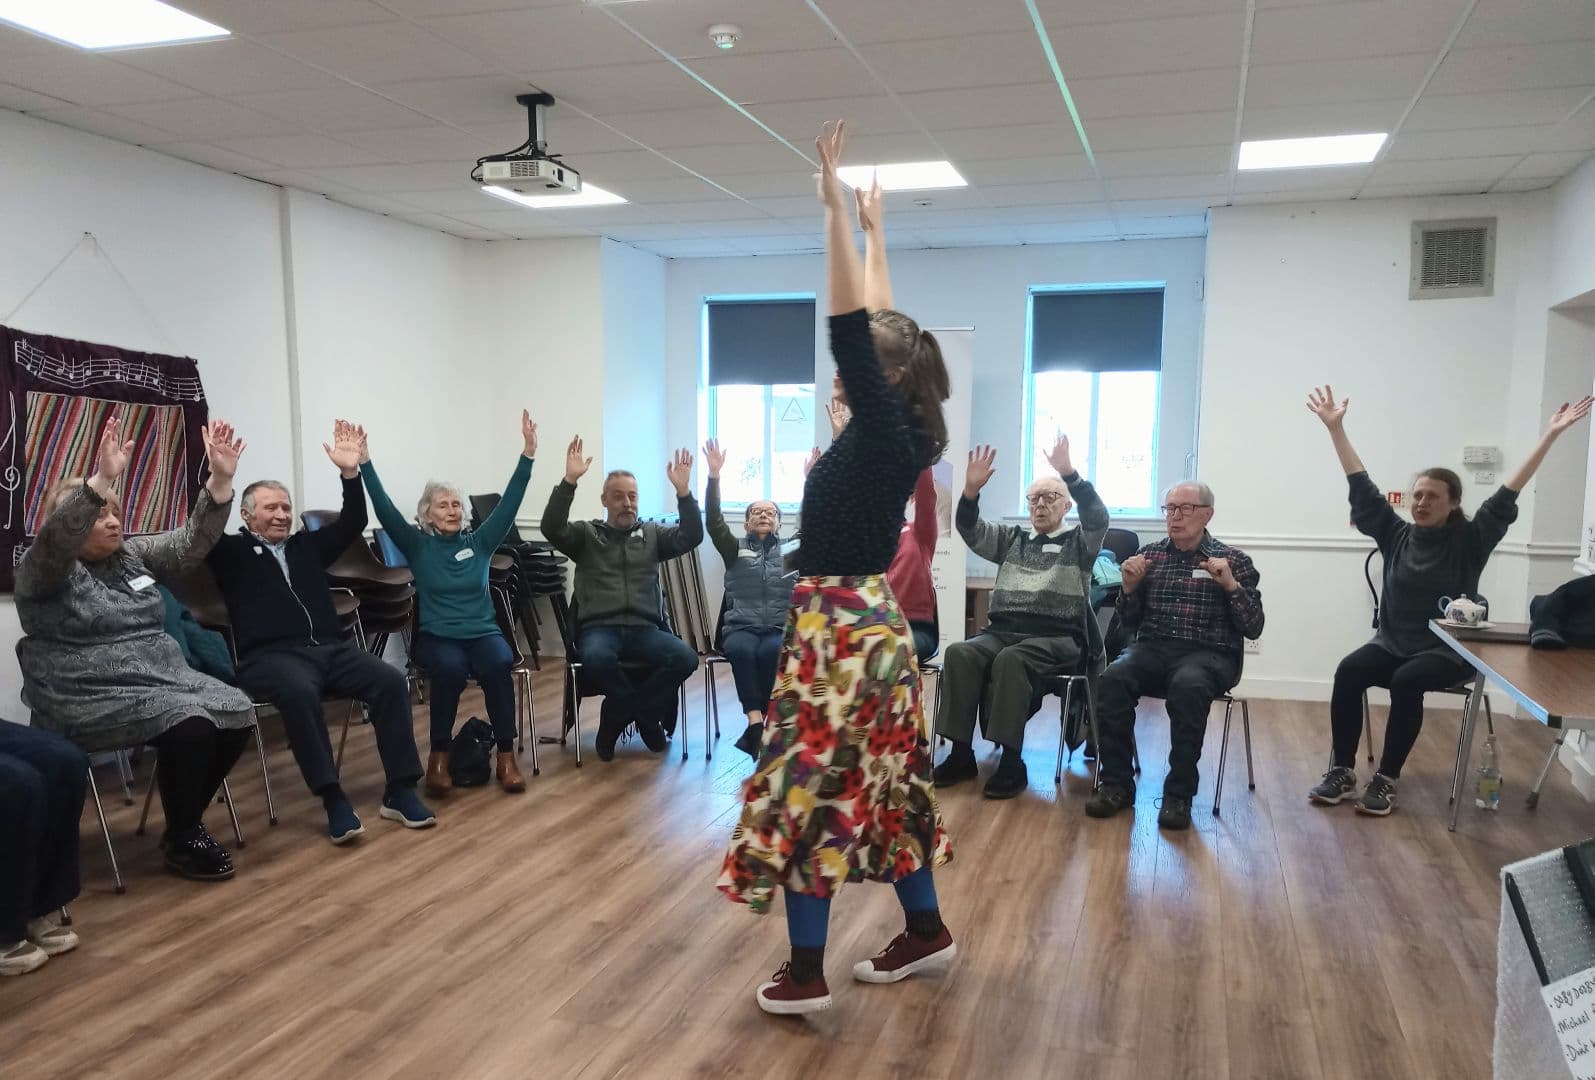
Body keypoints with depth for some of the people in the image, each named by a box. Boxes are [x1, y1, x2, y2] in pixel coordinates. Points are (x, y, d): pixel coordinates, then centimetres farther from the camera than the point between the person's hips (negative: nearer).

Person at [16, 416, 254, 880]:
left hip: (166, 677, 7)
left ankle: (187, 821, 4)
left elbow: (192, 542, 2)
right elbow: (55, 538, -27)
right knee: (189, 725, -29)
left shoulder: (133, 555, 13)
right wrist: (103, 478, -42)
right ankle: (180, 842, -8)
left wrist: (221, 479, -13)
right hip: (92, 698, -7)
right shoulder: (43, 571, -5)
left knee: (237, 712, -15)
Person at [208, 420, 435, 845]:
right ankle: (334, 800, -31)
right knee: (300, 693, -39)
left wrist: (350, 473, 2)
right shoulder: (233, 551, 12)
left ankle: (400, 791, -17)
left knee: (391, 680, -21)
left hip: (330, 648, 5)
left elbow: (351, 525, 15)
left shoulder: (306, 544, 23)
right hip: (271, 656, -4)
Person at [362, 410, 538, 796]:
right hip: (436, 636, -1)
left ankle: (506, 757, -24)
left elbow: (509, 502, 1)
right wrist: (364, 463, -17)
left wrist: (527, 454, -9)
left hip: (483, 632, 1)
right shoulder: (418, 544, 6)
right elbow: (385, 511, -6)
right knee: (450, 668, -35)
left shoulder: (479, 541, 9)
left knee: (499, 665, -32)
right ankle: (439, 756, -19)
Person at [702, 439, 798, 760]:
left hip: (780, 628, 0)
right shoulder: (735, 549, 12)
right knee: (742, 649, -36)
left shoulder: (792, 551, 14)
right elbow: (713, 521, -4)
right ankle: (758, 723, -38)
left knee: (772, 651, -35)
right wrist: (714, 475, -16)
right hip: (740, 627, 0)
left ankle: (756, 728, -29)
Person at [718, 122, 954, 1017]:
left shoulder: (884, 432, -15)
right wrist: (875, 231, 27)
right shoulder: (898, 431, 7)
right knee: (882, 779, 17)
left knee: (811, 784, -2)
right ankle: (926, 930, 29)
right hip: (869, 621, 10)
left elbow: (851, 325, -22)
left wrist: (836, 208, -18)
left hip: (841, 627, -10)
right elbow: (879, 327, 18)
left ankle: (807, 973, 7)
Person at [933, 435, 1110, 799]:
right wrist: (971, 490, -12)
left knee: (1010, 659, -35)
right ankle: (961, 753, -22)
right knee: (959, 653, -26)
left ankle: (1011, 760, -29)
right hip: (1003, 630, 4)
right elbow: (970, 531, 8)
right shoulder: (1011, 538, 21)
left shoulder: (1079, 542, 10)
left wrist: (1069, 474, -25)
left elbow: (1098, 518, -12)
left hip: (1057, 637, -4)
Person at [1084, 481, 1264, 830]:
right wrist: (1129, 587, -3)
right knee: (1114, 678, -30)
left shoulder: (1234, 560, 7)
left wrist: (1231, 585, -13)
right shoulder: (1150, 554, 14)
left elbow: (1253, 629, 0)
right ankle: (1117, 784, -18)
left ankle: (1179, 794, -25)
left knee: (1188, 686, -37)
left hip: (1208, 654, -3)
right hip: (1153, 647, 3)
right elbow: (1131, 622, 15)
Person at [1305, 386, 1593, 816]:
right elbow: (1361, 487, 2)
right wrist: (1335, 427, -1)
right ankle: (1341, 772, -19)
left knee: (1406, 682, -33)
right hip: (1392, 643, 3)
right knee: (1348, 671, -25)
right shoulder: (1395, 534, 4)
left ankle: (1386, 780, -24)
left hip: (1447, 651, -3)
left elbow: (1508, 494, -8)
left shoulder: (1469, 540, -2)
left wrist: (1549, 437, -14)